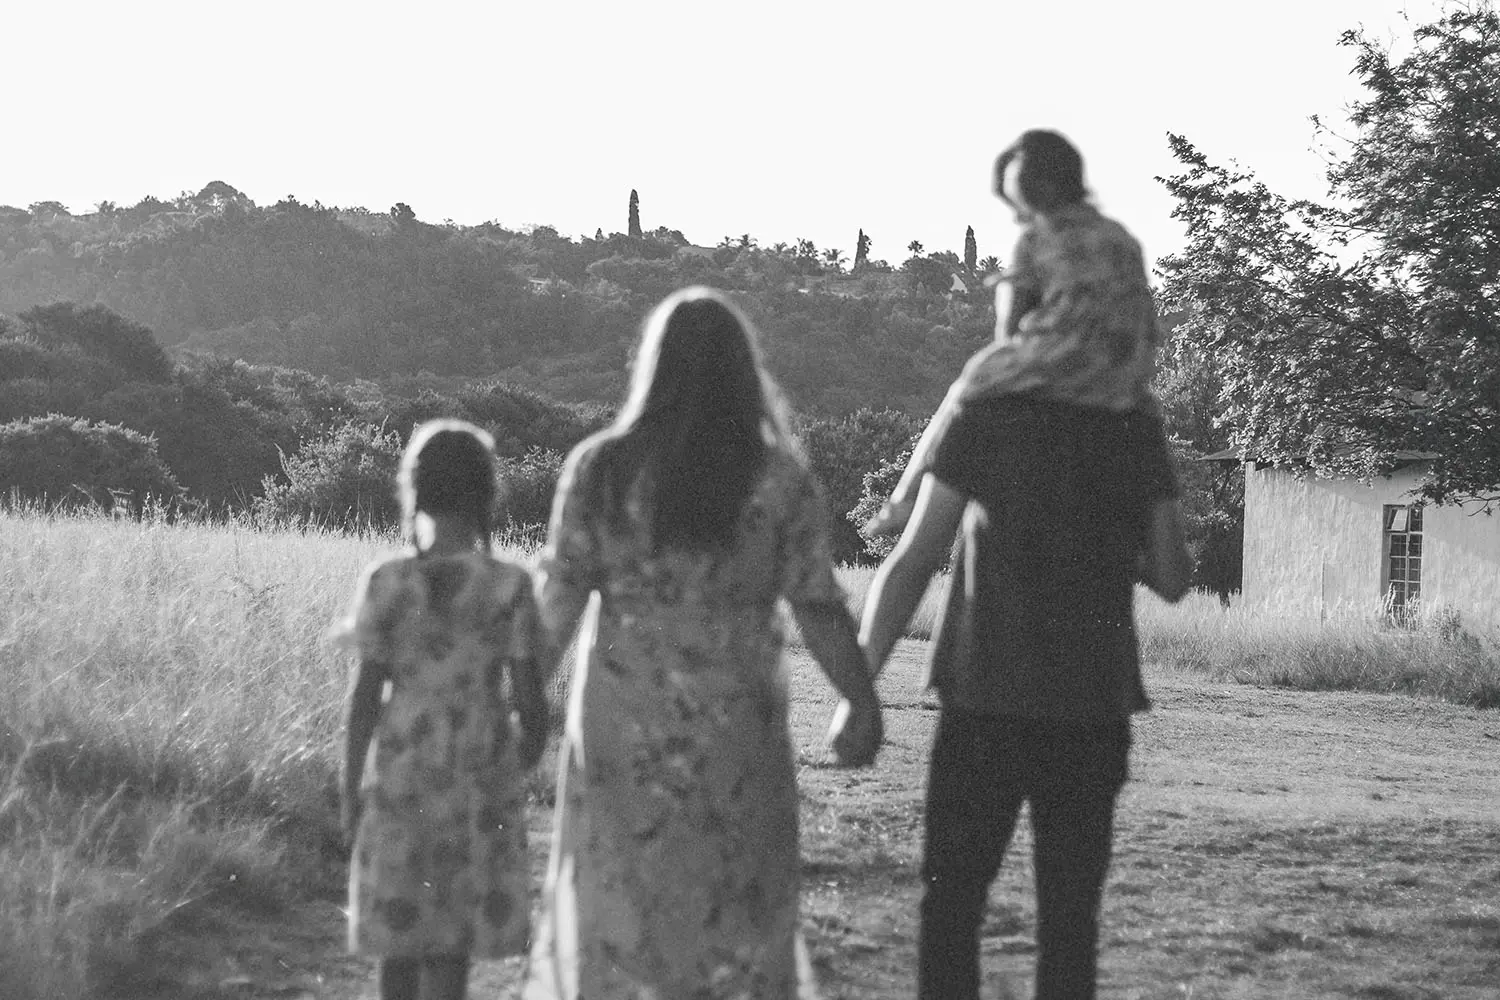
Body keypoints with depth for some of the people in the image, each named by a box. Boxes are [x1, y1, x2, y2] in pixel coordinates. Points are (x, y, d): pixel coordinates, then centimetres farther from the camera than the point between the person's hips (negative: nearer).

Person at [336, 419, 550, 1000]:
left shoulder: (387, 583, -6)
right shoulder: (509, 587, -6)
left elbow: (364, 698, -5)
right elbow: (532, 707, -6)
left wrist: (351, 789, 4)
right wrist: (516, 768, 12)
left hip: (399, 779, 1)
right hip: (479, 781, -1)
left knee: (400, 937, 14)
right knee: (449, 949, 4)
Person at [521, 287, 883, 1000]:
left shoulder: (600, 468, -6)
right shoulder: (780, 480, -6)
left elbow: (557, 606, -7)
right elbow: (820, 612, -7)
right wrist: (864, 706, 6)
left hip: (620, 729, 1)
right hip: (737, 730, 0)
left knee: (613, 911, 13)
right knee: (735, 924, 12)